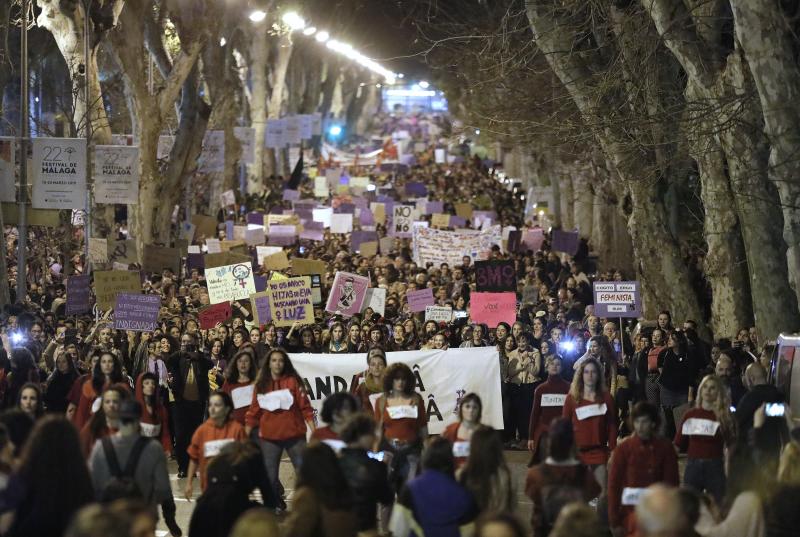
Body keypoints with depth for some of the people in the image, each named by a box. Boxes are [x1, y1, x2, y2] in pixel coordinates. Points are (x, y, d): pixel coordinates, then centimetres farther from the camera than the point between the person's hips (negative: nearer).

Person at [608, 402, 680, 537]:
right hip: (631, 512, -1)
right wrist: (615, 522, -5)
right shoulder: (623, 448, -3)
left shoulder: (665, 447, 0)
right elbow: (613, 485, -2)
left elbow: (671, 482, 2)